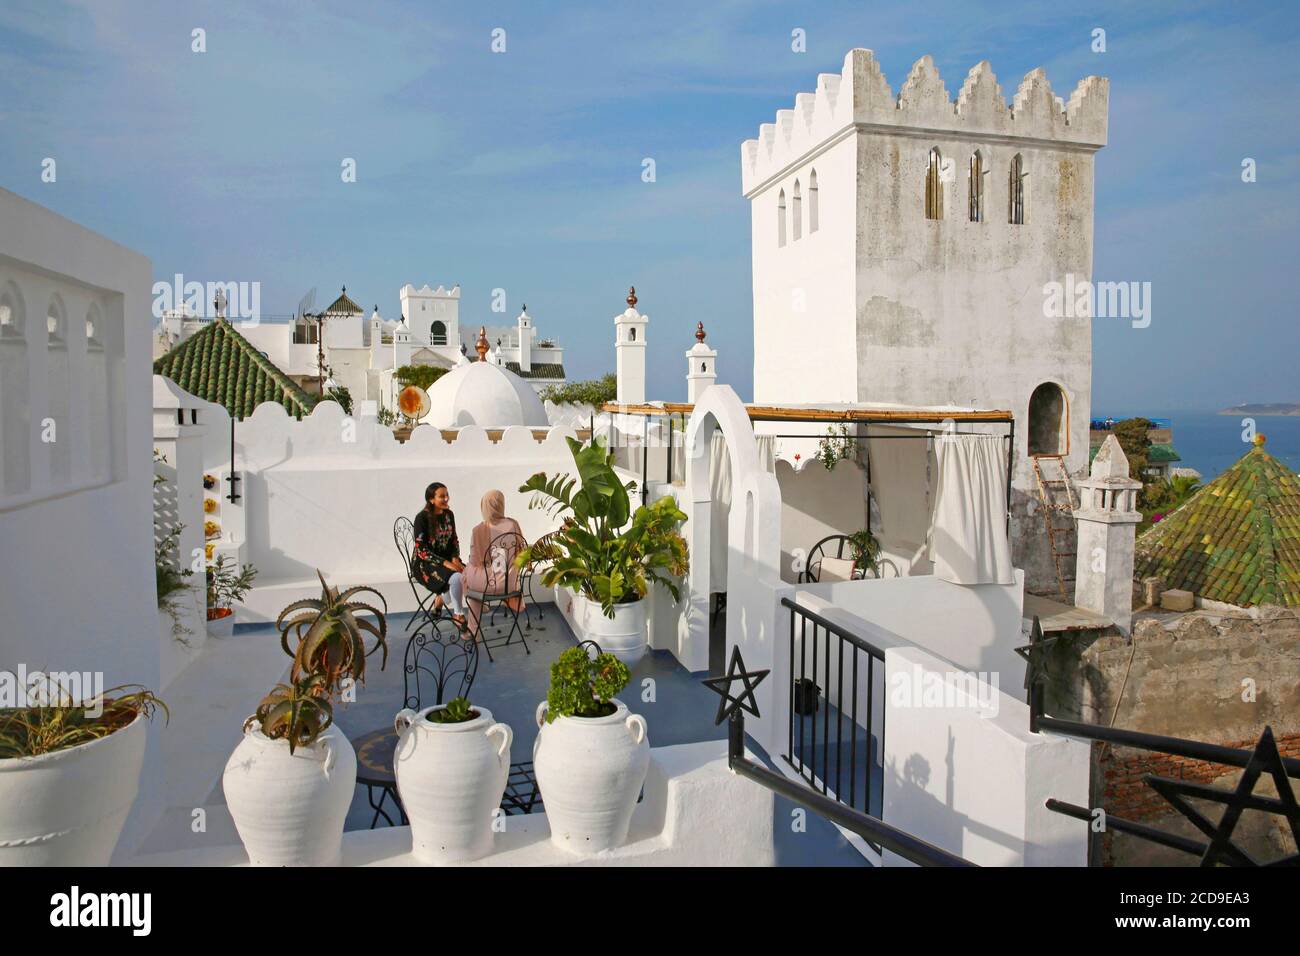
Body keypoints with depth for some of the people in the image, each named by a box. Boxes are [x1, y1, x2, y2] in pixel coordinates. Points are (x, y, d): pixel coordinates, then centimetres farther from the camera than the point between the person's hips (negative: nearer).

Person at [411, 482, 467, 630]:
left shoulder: (449, 515, 4)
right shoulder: (422, 518, -15)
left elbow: (454, 541, 11)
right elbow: (421, 550, -18)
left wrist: (455, 558, -9)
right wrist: (445, 563, -25)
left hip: (447, 559, 6)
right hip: (424, 563, -6)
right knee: (456, 578, -32)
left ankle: (440, 599, 1)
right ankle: (458, 615, -12)